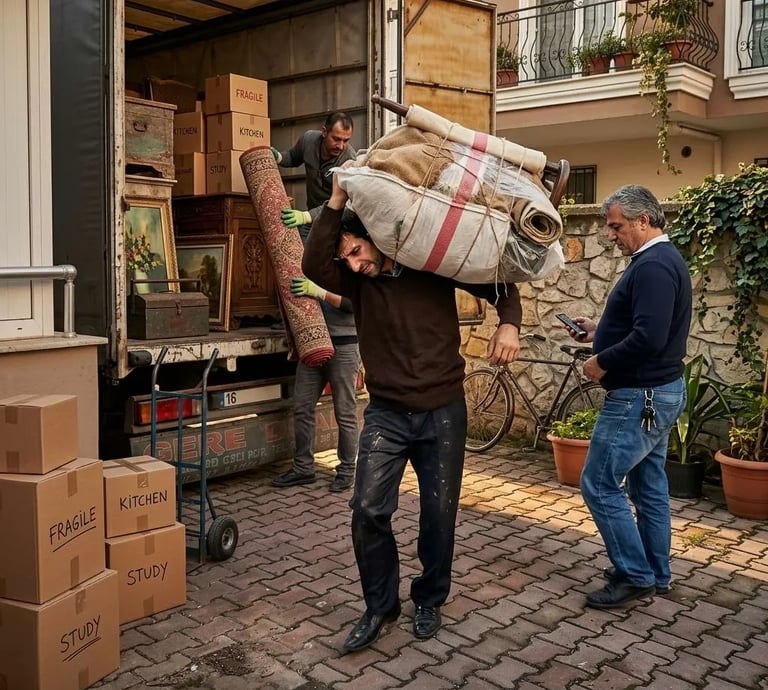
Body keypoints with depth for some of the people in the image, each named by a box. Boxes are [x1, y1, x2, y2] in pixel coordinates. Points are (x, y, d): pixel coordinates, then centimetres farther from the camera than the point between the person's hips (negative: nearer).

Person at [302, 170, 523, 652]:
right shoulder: (358, 282, -1)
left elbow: (501, 286, 0)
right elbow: (313, 265, -20)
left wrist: (509, 325, -21)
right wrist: (336, 202, -22)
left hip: (443, 412, -1)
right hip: (387, 413, 1)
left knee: (439, 514, 7)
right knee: (369, 510, -9)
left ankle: (430, 601, 30)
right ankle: (380, 606, 12)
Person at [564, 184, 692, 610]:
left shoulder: (653, 266, -20)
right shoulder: (664, 259, 14)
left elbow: (648, 338, -29)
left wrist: (602, 362, -17)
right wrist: (598, 332, 11)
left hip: (640, 397, -11)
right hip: (658, 392, 11)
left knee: (599, 484, -4)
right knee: (649, 485, 16)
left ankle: (635, 575, 5)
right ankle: (656, 574, 26)